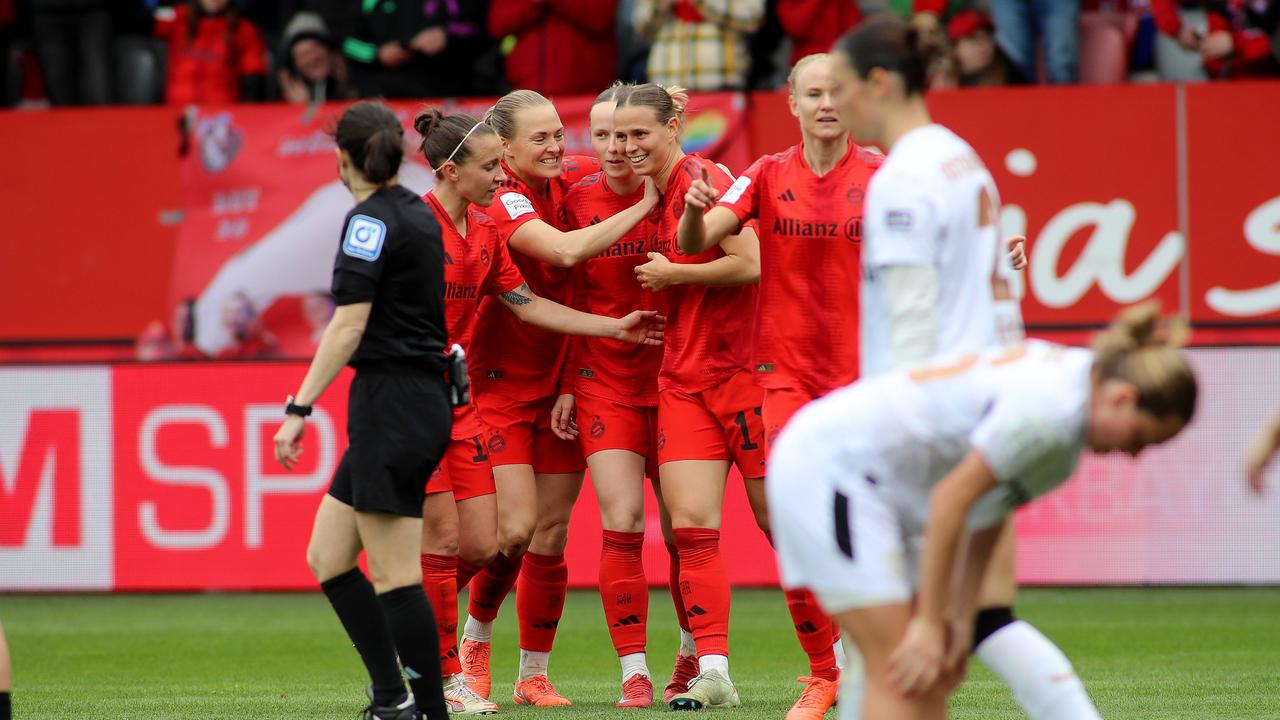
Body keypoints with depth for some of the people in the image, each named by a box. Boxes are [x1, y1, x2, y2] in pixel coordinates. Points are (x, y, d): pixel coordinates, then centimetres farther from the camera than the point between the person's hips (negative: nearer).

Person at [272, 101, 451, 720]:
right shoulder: (420, 215, 15)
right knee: (326, 558, 12)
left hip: (391, 406, -9)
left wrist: (299, 408, -17)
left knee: (394, 575, -6)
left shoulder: (371, 221, -12)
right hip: (422, 402, 9)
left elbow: (348, 327, -18)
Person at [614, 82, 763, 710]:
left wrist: (671, 274, -10)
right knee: (690, 525, -6)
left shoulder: (704, 179, -11)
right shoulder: (653, 196, 12)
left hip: (740, 371, -7)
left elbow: (750, 263, -20)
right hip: (682, 380, 7)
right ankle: (713, 670, -6)